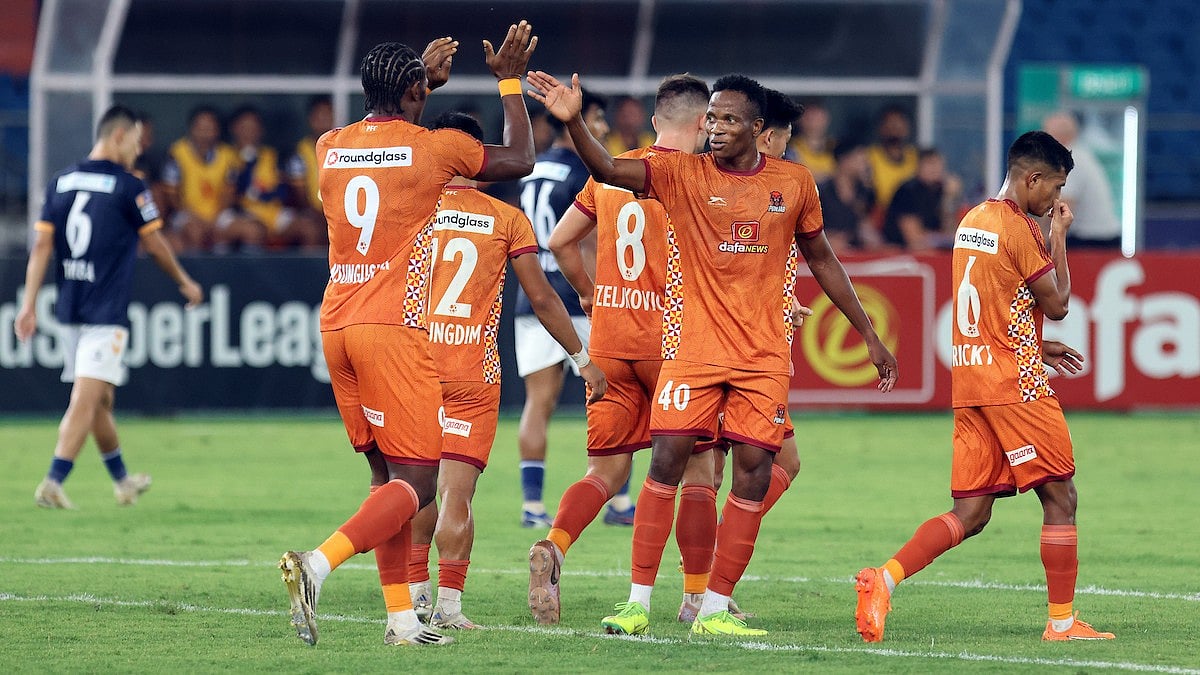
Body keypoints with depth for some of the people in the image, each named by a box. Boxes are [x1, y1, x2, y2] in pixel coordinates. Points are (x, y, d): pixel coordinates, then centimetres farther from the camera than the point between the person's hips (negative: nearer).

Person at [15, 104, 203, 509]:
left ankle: (122, 480, 32)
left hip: (69, 308, 7)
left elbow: (41, 245, 4)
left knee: (99, 400, 18)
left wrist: (29, 304, 4)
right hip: (107, 311, -7)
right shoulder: (129, 187, -8)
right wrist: (185, 283, 17)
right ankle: (53, 483, -20)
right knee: (87, 400, -10)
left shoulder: (61, 182, 8)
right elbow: (155, 246, 1)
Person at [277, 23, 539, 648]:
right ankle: (318, 562, -27)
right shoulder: (437, 148, -4)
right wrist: (509, 81, 25)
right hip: (394, 327, -6)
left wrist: (423, 80, 44)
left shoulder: (330, 147, 10)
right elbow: (520, 159, 14)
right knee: (416, 482, -5)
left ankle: (401, 617, 10)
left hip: (337, 325, 6)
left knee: (386, 473, 14)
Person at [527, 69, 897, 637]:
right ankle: (638, 602, -3)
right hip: (694, 345, -2)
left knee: (754, 470, -3)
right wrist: (573, 122, -36)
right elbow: (608, 172, -17)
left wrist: (868, 335, 21)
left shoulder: (794, 183, 6)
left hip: (763, 355, 2)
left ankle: (714, 608, 4)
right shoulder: (683, 174, -2)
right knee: (667, 458, -10)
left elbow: (820, 259, 19)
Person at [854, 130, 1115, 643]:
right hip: (1016, 384, -8)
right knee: (1060, 497, 2)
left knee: (970, 513, 5)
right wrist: (1059, 236, 4)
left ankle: (884, 579, -13)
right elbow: (1056, 305, -5)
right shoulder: (1020, 229, -13)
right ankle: (1062, 621, 4)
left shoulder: (971, 222, 14)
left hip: (971, 383, 8)